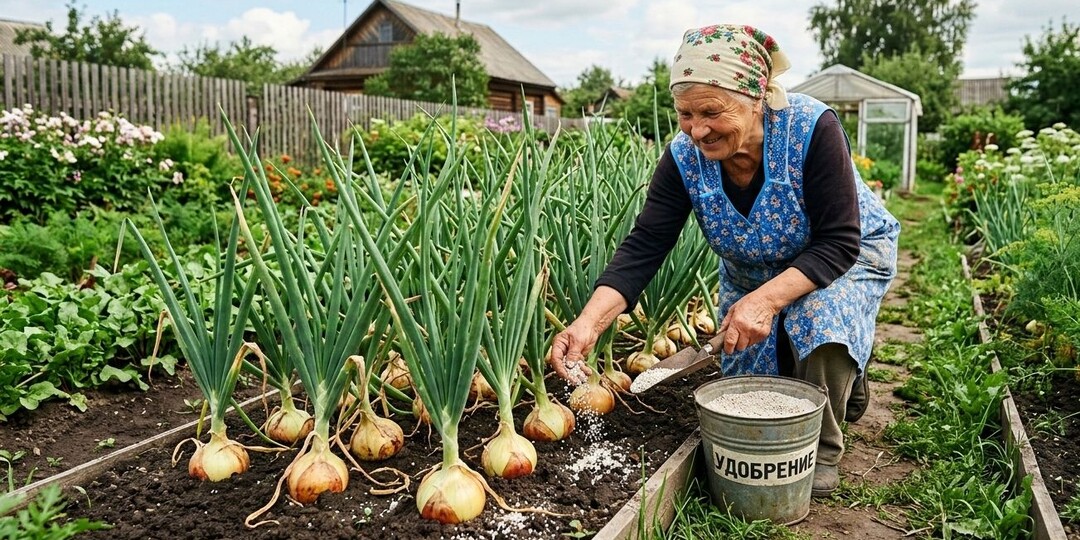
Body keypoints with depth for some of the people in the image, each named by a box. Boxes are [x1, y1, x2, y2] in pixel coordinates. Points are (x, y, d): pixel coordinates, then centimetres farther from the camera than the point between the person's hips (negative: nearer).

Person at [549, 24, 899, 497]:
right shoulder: (685, 157, -24)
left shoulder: (811, 129, -34)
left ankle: (823, 451, -7)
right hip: (752, 273, 4)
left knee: (820, 322, -35)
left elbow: (838, 243, -32)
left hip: (847, 257, -3)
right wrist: (590, 322, -43)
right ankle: (842, 375, 32)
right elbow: (643, 247, -28)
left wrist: (767, 299, -46)